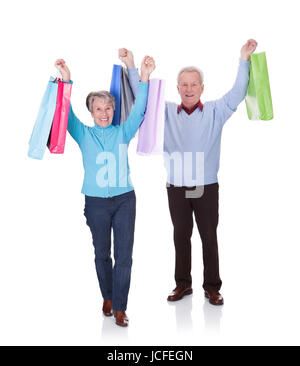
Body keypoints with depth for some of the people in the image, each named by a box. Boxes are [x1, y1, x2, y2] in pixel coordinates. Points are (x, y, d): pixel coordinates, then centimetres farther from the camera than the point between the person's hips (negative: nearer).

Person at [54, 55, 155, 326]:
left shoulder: (123, 132, 7)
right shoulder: (84, 134, 5)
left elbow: (139, 110, -4)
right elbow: (67, 115, -7)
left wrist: (144, 78, -17)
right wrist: (66, 81, -21)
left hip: (124, 200, 0)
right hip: (96, 202, 0)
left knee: (124, 255, -2)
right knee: (102, 254, 12)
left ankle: (120, 308, 7)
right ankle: (107, 297, 32)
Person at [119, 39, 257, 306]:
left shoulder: (214, 112, 4)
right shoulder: (167, 112, 8)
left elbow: (237, 94, -4)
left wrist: (244, 60, -10)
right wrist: (131, 66, 5)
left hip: (207, 188, -1)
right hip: (177, 189, 2)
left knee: (209, 238, 6)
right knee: (181, 236, 12)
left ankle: (212, 287, 19)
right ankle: (183, 284, 26)